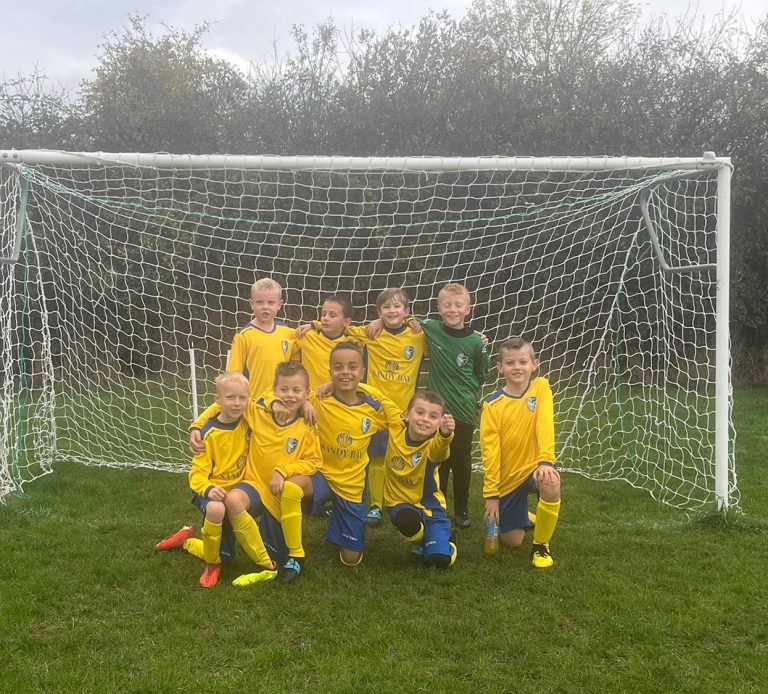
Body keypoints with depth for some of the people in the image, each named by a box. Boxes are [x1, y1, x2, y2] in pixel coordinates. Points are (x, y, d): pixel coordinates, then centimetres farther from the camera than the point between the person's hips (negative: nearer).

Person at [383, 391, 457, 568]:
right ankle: (418, 542, 3)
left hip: (429, 503, -2)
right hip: (400, 502, 2)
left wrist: (445, 434, -72)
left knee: (442, 559, -19)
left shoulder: (433, 444, -24)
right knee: (407, 520, -35)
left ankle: (445, 536, 19)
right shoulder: (396, 430, -15)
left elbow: (439, 448, -50)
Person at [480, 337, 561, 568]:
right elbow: (490, 450, -10)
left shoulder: (541, 387, -8)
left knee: (551, 484, -36)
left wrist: (546, 461, -34)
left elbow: (545, 426, -19)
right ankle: (523, 516, 42)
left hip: (533, 465, -1)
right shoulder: (493, 404, -11)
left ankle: (541, 545, -12)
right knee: (512, 541, 4)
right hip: (508, 476, 1)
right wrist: (491, 493, -10)